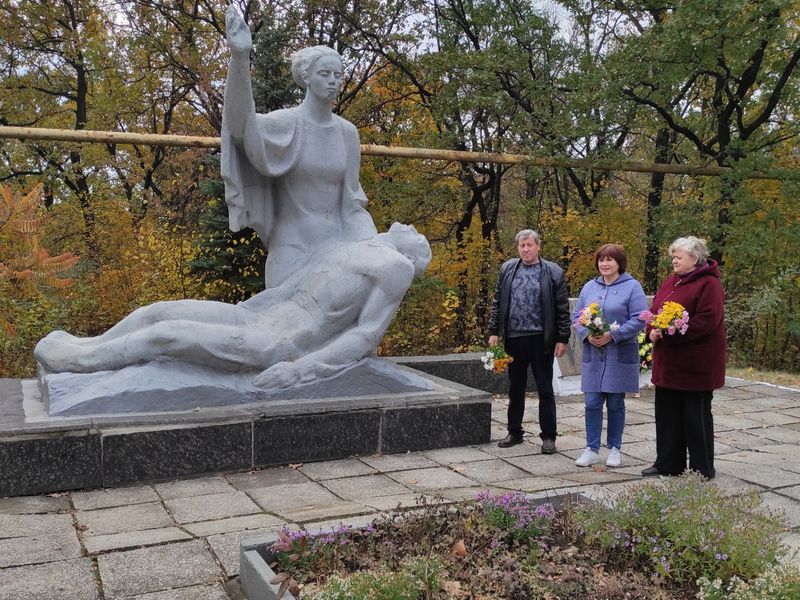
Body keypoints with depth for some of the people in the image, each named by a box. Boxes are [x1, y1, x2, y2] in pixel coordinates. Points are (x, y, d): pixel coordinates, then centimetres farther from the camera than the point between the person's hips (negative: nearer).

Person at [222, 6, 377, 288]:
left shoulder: (347, 132, 6)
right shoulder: (286, 122, -9)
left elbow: (349, 198, 10)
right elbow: (240, 125, -31)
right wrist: (240, 56, -45)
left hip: (335, 247, 5)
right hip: (294, 247, -5)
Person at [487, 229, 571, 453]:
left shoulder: (553, 272, -2)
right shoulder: (507, 269, 8)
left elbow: (563, 309, -2)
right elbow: (497, 303, 10)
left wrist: (562, 339, -6)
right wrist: (494, 331, 4)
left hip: (541, 339, -3)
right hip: (513, 338, 3)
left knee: (545, 390, 4)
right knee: (515, 388, 13)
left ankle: (548, 436, 13)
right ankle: (514, 432, 25)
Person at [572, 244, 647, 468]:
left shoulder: (632, 287, -3)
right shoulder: (589, 287, 10)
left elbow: (639, 320, -10)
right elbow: (576, 316, 11)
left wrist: (612, 336, -18)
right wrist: (587, 335, -8)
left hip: (620, 355, -3)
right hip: (593, 354, 3)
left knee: (616, 404, 6)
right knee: (592, 403, 2)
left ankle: (614, 449, 19)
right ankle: (592, 449, 11)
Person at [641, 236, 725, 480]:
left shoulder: (709, 284, -12)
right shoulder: (670, 282, 13)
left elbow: (707, 321, -22)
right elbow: (654, 311, 16)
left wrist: (670, 333, -23)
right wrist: (652, 330, -5)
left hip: (696, 364, -8)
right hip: (668, 363, 8)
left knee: (696, 417, 3)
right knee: (667, 414, 14)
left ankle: (702, 469, 16)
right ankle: (668, 463, 26)